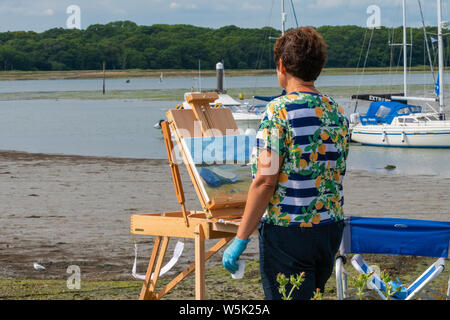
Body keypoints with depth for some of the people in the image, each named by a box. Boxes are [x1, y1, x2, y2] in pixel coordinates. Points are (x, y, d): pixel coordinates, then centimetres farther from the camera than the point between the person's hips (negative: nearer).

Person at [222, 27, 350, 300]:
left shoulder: (278, 111, -13)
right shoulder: (337, 112, 8)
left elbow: (265, 180, -17)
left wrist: (240, 240, -13)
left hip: (287, 231, -7)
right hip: (332, 227, 7)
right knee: (314, 295, 19)